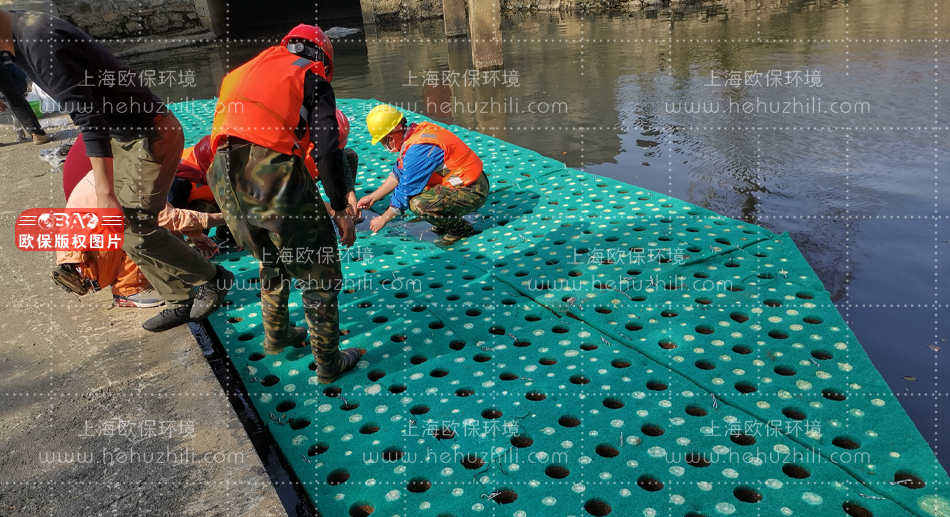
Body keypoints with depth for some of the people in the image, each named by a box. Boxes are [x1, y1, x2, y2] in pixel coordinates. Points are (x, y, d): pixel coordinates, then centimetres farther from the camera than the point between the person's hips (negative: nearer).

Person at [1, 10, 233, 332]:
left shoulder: (39, 41, -24)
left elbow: (89, 119, -26)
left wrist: (104, 193, -24)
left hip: (151, 136, -10)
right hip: (127, 137, 10)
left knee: (137, 230, -6)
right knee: (125, 229, 11)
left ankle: (213, 279, 14)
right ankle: (181, 302, 20)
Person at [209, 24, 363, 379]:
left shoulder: (247, 72, 28)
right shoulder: (312, 78, 9)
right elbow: (327, 149, -5)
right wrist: (340, 209, -1)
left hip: (224, 177, 7)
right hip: (272, 173, -7)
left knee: (271, 262, 31)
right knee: (319, 275, 10)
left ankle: (276, 336, 48)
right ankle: (328, 364, 20)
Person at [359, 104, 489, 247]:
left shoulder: (417, 150, -24)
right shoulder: (416, 132, 6)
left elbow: (405, 192, -16)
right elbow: (397, 175, 18)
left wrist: (383, 219, -3)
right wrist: (372, 197, 18)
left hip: (471, 192, -10)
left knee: (418, 204, -28)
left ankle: (461, 228, -3)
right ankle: (446, 222, 18)